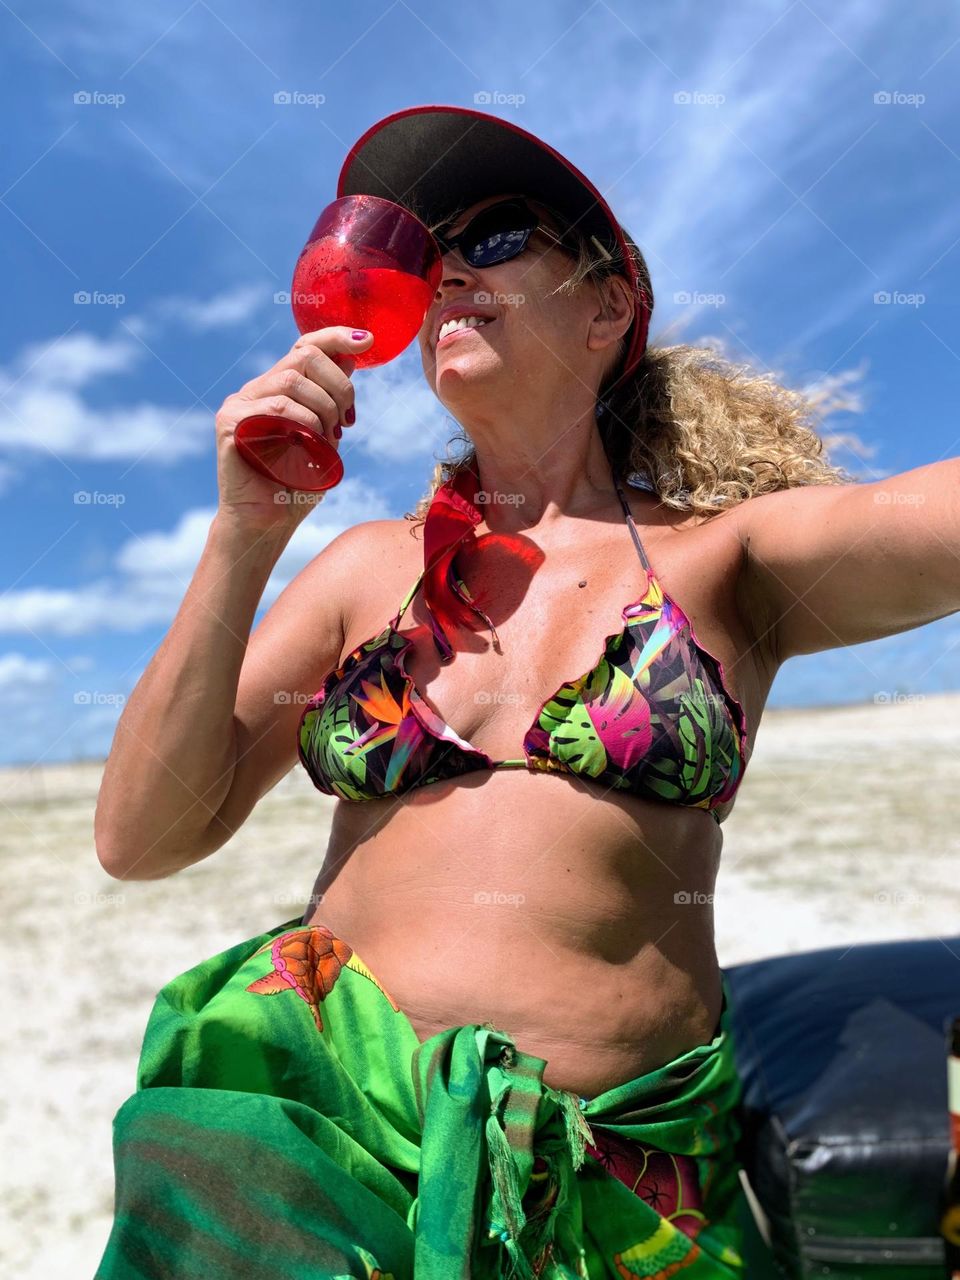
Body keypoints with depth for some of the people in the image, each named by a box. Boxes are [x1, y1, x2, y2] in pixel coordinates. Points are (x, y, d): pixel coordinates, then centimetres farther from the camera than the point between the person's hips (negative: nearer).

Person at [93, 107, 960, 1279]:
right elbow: (139, 839, -1)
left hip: (610, 1185, -1)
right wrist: (247, 531, -9)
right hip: (310, 1136, 2)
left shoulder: (726, 558, -1)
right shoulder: (368, 568, 5)